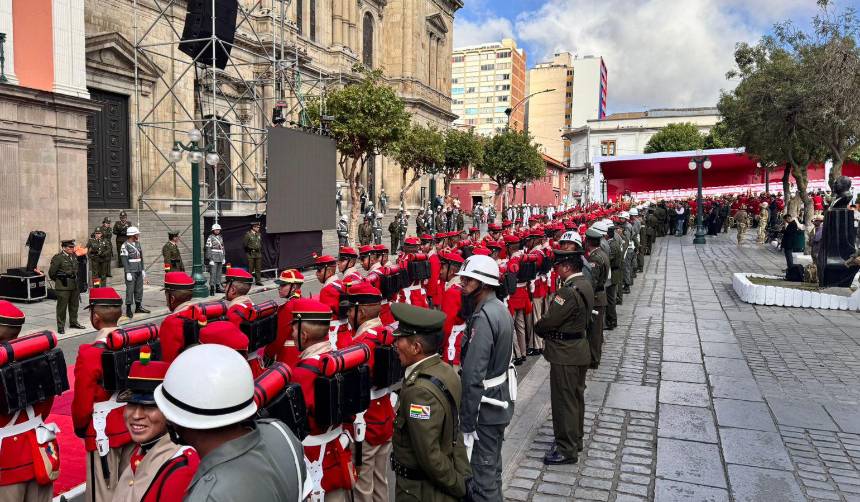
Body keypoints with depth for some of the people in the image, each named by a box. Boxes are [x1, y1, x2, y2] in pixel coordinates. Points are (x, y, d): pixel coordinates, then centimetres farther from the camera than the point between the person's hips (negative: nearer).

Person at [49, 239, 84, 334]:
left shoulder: (74, 256, 9)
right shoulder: (58, 258, -12)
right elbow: (51, 273, -7)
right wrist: (58, 280, 4)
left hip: (74, 285, 7)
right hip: (63, 286, -7)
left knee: (74, 305, 17)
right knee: (62, 306, 0)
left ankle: (73, 322, 31)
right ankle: (60, 326, 8)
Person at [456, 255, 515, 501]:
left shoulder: (482, 318, -25)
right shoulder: (500, 308, 5)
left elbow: (473, 377, -27)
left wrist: (467, 422, -23)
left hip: (486, 405, -9)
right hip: (501, 398, 9)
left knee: (483, 467, 3)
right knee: (492, 461, 22)